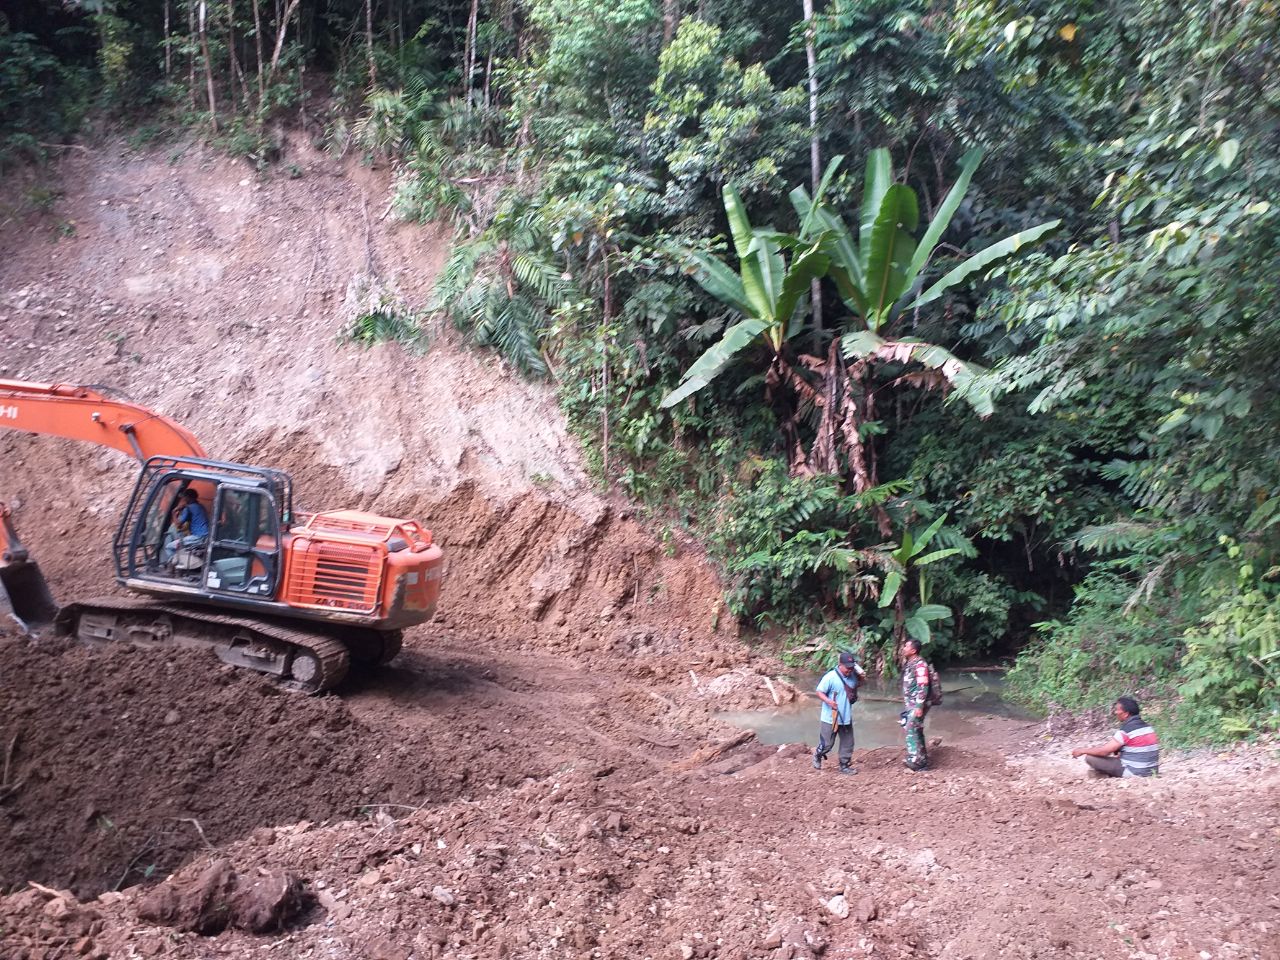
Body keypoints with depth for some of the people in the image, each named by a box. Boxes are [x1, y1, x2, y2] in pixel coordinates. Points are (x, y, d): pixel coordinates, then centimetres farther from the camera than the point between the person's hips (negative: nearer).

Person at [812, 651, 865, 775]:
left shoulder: (852, 676, 2)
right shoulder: (830, 677, -18)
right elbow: (819, 692, -15)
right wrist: (828, 701, -33)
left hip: (846, 718, 6)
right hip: (830, 718, -6)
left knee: (847, 743, 12)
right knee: (826, 744, 3)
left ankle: (844, 765, 26)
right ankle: (818, 756, 32)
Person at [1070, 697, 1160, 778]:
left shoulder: (1126, 731, -17)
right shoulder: (1147, 727, 9)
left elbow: (1104, 751, -15)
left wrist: (1083, 751, -1)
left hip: (1134, 773, -9)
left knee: (1090, 757, -10)